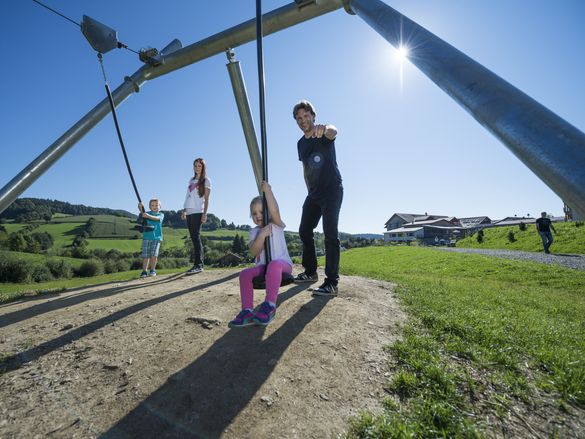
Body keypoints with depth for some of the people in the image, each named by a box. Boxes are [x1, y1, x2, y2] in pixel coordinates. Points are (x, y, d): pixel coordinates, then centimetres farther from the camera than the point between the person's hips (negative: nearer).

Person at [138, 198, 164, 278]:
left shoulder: (161, 214, 6)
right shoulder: (147, 213, 10)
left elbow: (157, 218, -16)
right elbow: (142, 215, -13)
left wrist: (148, 216, -33)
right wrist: (141, 209, -33)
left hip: (156, 237, -1)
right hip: (146, 237, 1)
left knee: (154, 254, -5)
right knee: (145, 255, 0)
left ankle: (152, 270, 9)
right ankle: (144, 271, 5)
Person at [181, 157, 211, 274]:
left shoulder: (206, 180, 3)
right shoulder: (191, 180, 21)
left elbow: (206, 198, -4)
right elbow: (188, 197, 21)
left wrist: (205, 213, -12)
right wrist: (184, 210, 14)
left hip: (198, 212, -6)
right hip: (189, 212, 6)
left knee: (196, 237, -12)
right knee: (194, 238, 5)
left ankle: (198, 265, -12)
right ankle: (198, 264, 9)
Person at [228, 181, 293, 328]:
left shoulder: (276, 225, 0)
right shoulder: (254, 232, 9)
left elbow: (275, 211, -25)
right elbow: (254, 252, -7)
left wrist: (268, 190, -22)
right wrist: (262, 235, -20)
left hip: (283, 264, -5)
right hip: (263, 267, 5)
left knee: (274, 264, -38)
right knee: (245, 273, -19)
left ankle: (269, 305, -33)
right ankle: (247, 311, -17)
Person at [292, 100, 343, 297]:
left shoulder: (324, 134, -7)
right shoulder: (301, 143, 13)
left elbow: (333, 131, -32)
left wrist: (325, 128, -56)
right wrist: (310, 191, 14)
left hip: (332, 191, -7)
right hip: (314, 194, 7)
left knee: (330, 235, -14)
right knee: (304, 231, 8)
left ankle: (332, 282, -11)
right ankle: (310, 271, 22)